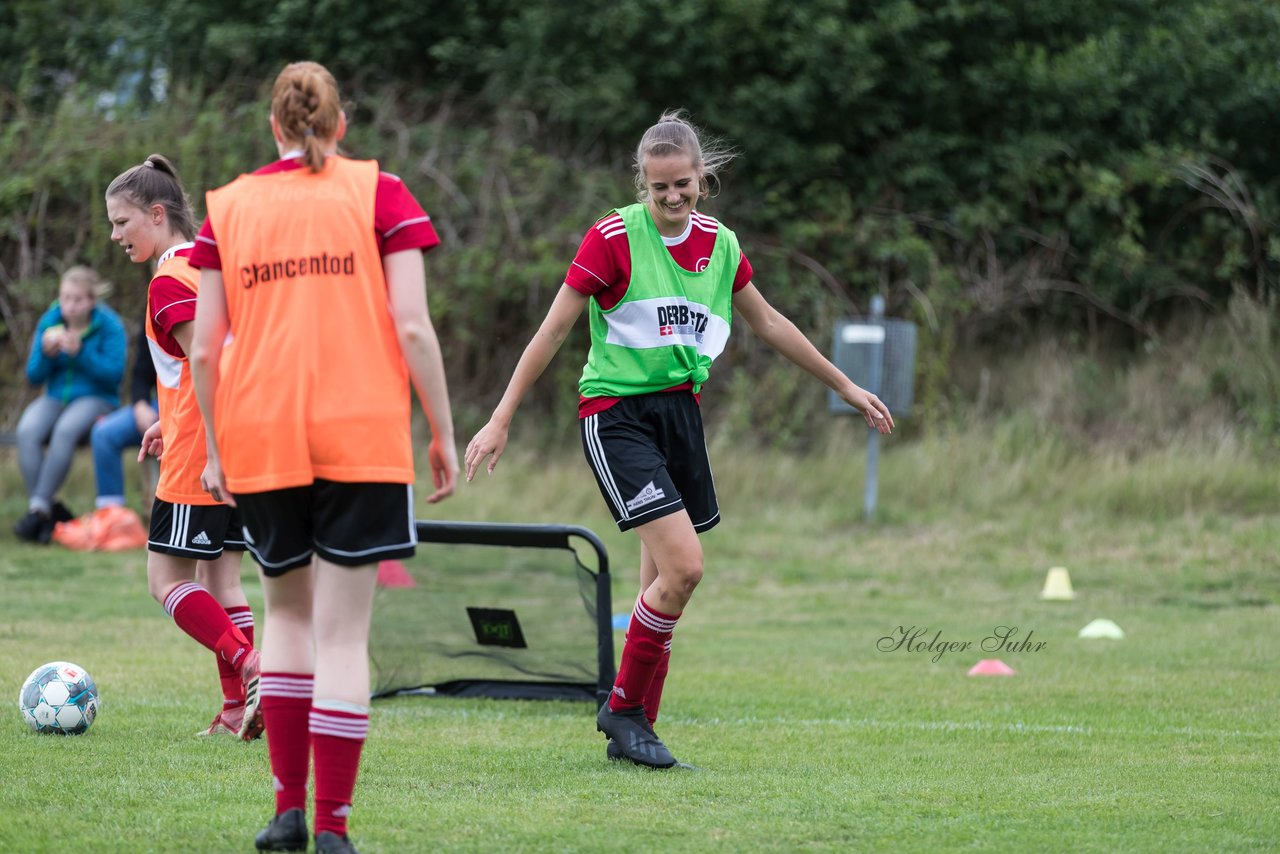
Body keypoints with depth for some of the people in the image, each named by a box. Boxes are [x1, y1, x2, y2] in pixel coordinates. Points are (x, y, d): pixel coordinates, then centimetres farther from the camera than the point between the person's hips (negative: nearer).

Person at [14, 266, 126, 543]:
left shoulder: (108, 325, -6)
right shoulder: (50, 321, 4)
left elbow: (114, 374, -13)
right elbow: (33, 377, 5)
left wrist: (80, 353, -23)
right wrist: (46, 354, -15)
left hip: (96, 398, -4)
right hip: (55, 398, 4)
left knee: (66, 429, -37)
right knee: (27, 431, -30)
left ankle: (40, 508, -33)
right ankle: (49, 510, -29)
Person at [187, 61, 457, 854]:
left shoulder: (228, 207, 7)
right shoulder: (379, 193, 2)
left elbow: (205, 350, 4)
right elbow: (412, 328, -5)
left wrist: (215, 447, 15)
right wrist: (443, 434, 2)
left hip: (260, 436, 2)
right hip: (361, 434, -2)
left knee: (288, 612, 20)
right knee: (343, 633, 0)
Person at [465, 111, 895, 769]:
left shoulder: (719, 244, 5)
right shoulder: (614, 238, -12)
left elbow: (767, 323, 20)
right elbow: (553, 329, -9)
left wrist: (845, 387, 25)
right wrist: (501, 421, -9)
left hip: (680, 411, 6)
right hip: (616, 413, -6)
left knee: (665, 581, 5)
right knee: (683, 566, -17)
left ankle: (632, 731, 14)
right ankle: (623, 707, -1)